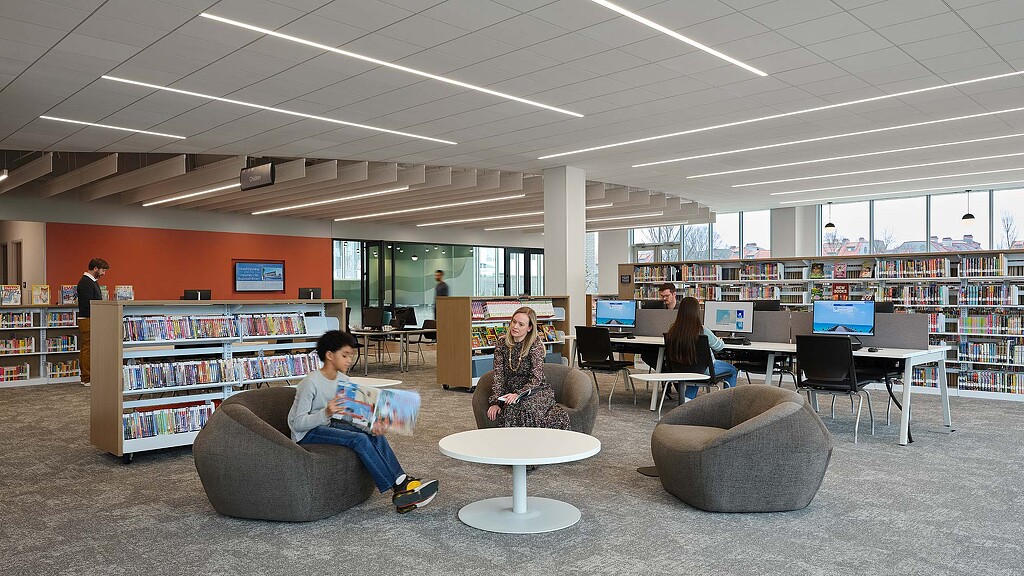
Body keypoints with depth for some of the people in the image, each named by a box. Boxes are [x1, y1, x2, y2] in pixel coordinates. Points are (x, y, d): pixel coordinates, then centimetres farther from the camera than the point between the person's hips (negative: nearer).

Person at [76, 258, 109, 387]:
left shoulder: (92, 281, 18)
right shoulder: (86, 282, -15)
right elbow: (88, 304, -21)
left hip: (92, 319, 11)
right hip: (88, 319, -11)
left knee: (85, 349, 13)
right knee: (88, 349, -8)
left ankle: (85, 377, 18)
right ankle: (87, 379, -5)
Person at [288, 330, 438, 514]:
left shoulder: (343, 380, 2)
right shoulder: (311, 383, -21)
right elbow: (298, 423, -22)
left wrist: (371, 424, -18)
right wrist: (326, 413, -40)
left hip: (328, 425, 8)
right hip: (306, 433, -7)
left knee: (376, 435, -15)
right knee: (359, 439, -28)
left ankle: (402, 480, -20)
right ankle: (397, 490, -26)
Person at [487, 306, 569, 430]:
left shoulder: (535, 344, -7)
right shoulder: (502, 343, 4)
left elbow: (536, 379, -13)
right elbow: (498, 375, 0)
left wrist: (518, 394, -28)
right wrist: (495, 402, -11)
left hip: (535, 391, -3)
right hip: (511, 393, 3)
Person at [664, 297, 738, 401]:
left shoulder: (673, 329, -12)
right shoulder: (702, 330, -24)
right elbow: (719, 347, -7)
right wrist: (720, 341, 19)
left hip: (679, 369, 4)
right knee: (732, 370, 20)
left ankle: (687, 399, 27)